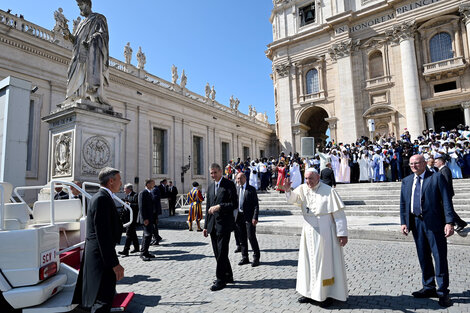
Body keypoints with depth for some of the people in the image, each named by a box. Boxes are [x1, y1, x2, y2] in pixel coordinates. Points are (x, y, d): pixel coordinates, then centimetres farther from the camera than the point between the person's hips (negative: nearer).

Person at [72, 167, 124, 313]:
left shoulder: (102, 197, 13)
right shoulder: (101, 198, -19)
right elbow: (103, 235, -25)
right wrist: (114, 263, -24)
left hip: (97, 256, 11)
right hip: (101, 257, -11)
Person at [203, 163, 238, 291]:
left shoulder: (229, 184, -6)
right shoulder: (210, 187, 14)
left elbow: (234, 204, -12)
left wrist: (219, 206, -20)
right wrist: (206, 226, 16)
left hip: (224, 223, -7)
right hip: (213, 225, 7)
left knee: (222, 252, -4)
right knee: (218, 253, 12)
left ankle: (221, 280, 8)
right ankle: (228, 276, 27)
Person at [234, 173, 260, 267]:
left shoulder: (251, 189, -2)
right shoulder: (235, 189, 11)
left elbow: (256, 204, -6)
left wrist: (255, 217, -14)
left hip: (249, 217, -4)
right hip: (239, 216, 5)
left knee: (251, 237, -5)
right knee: (242, 238, 10)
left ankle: (256, 258, 10)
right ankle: (245, 258, 23)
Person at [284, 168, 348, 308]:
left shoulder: (329, 191, -12)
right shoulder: (303, 189, 2)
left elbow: (339, 214, -11)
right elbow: (292, 198, -9)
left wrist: (342, 233, -14)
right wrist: (288, 190, -29)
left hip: (325, 233, -5)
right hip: (308, 233, 5)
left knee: (326, 263, 3)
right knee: (309, 262, 12)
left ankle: (328, 294, 17)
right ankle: (310, 292, 26)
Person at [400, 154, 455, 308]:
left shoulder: (437, 177, -3)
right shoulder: (406, 181, 10)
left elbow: (446, 200, -8)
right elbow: (403, 203, 11)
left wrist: (449, 222, -15)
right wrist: (403, 222, 4)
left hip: (434, 223, -4)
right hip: (416, 223, 5)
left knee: (440, 257, 2)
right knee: (423, 257, 13)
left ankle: (443, 291, 15)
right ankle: (429, 288, 27)